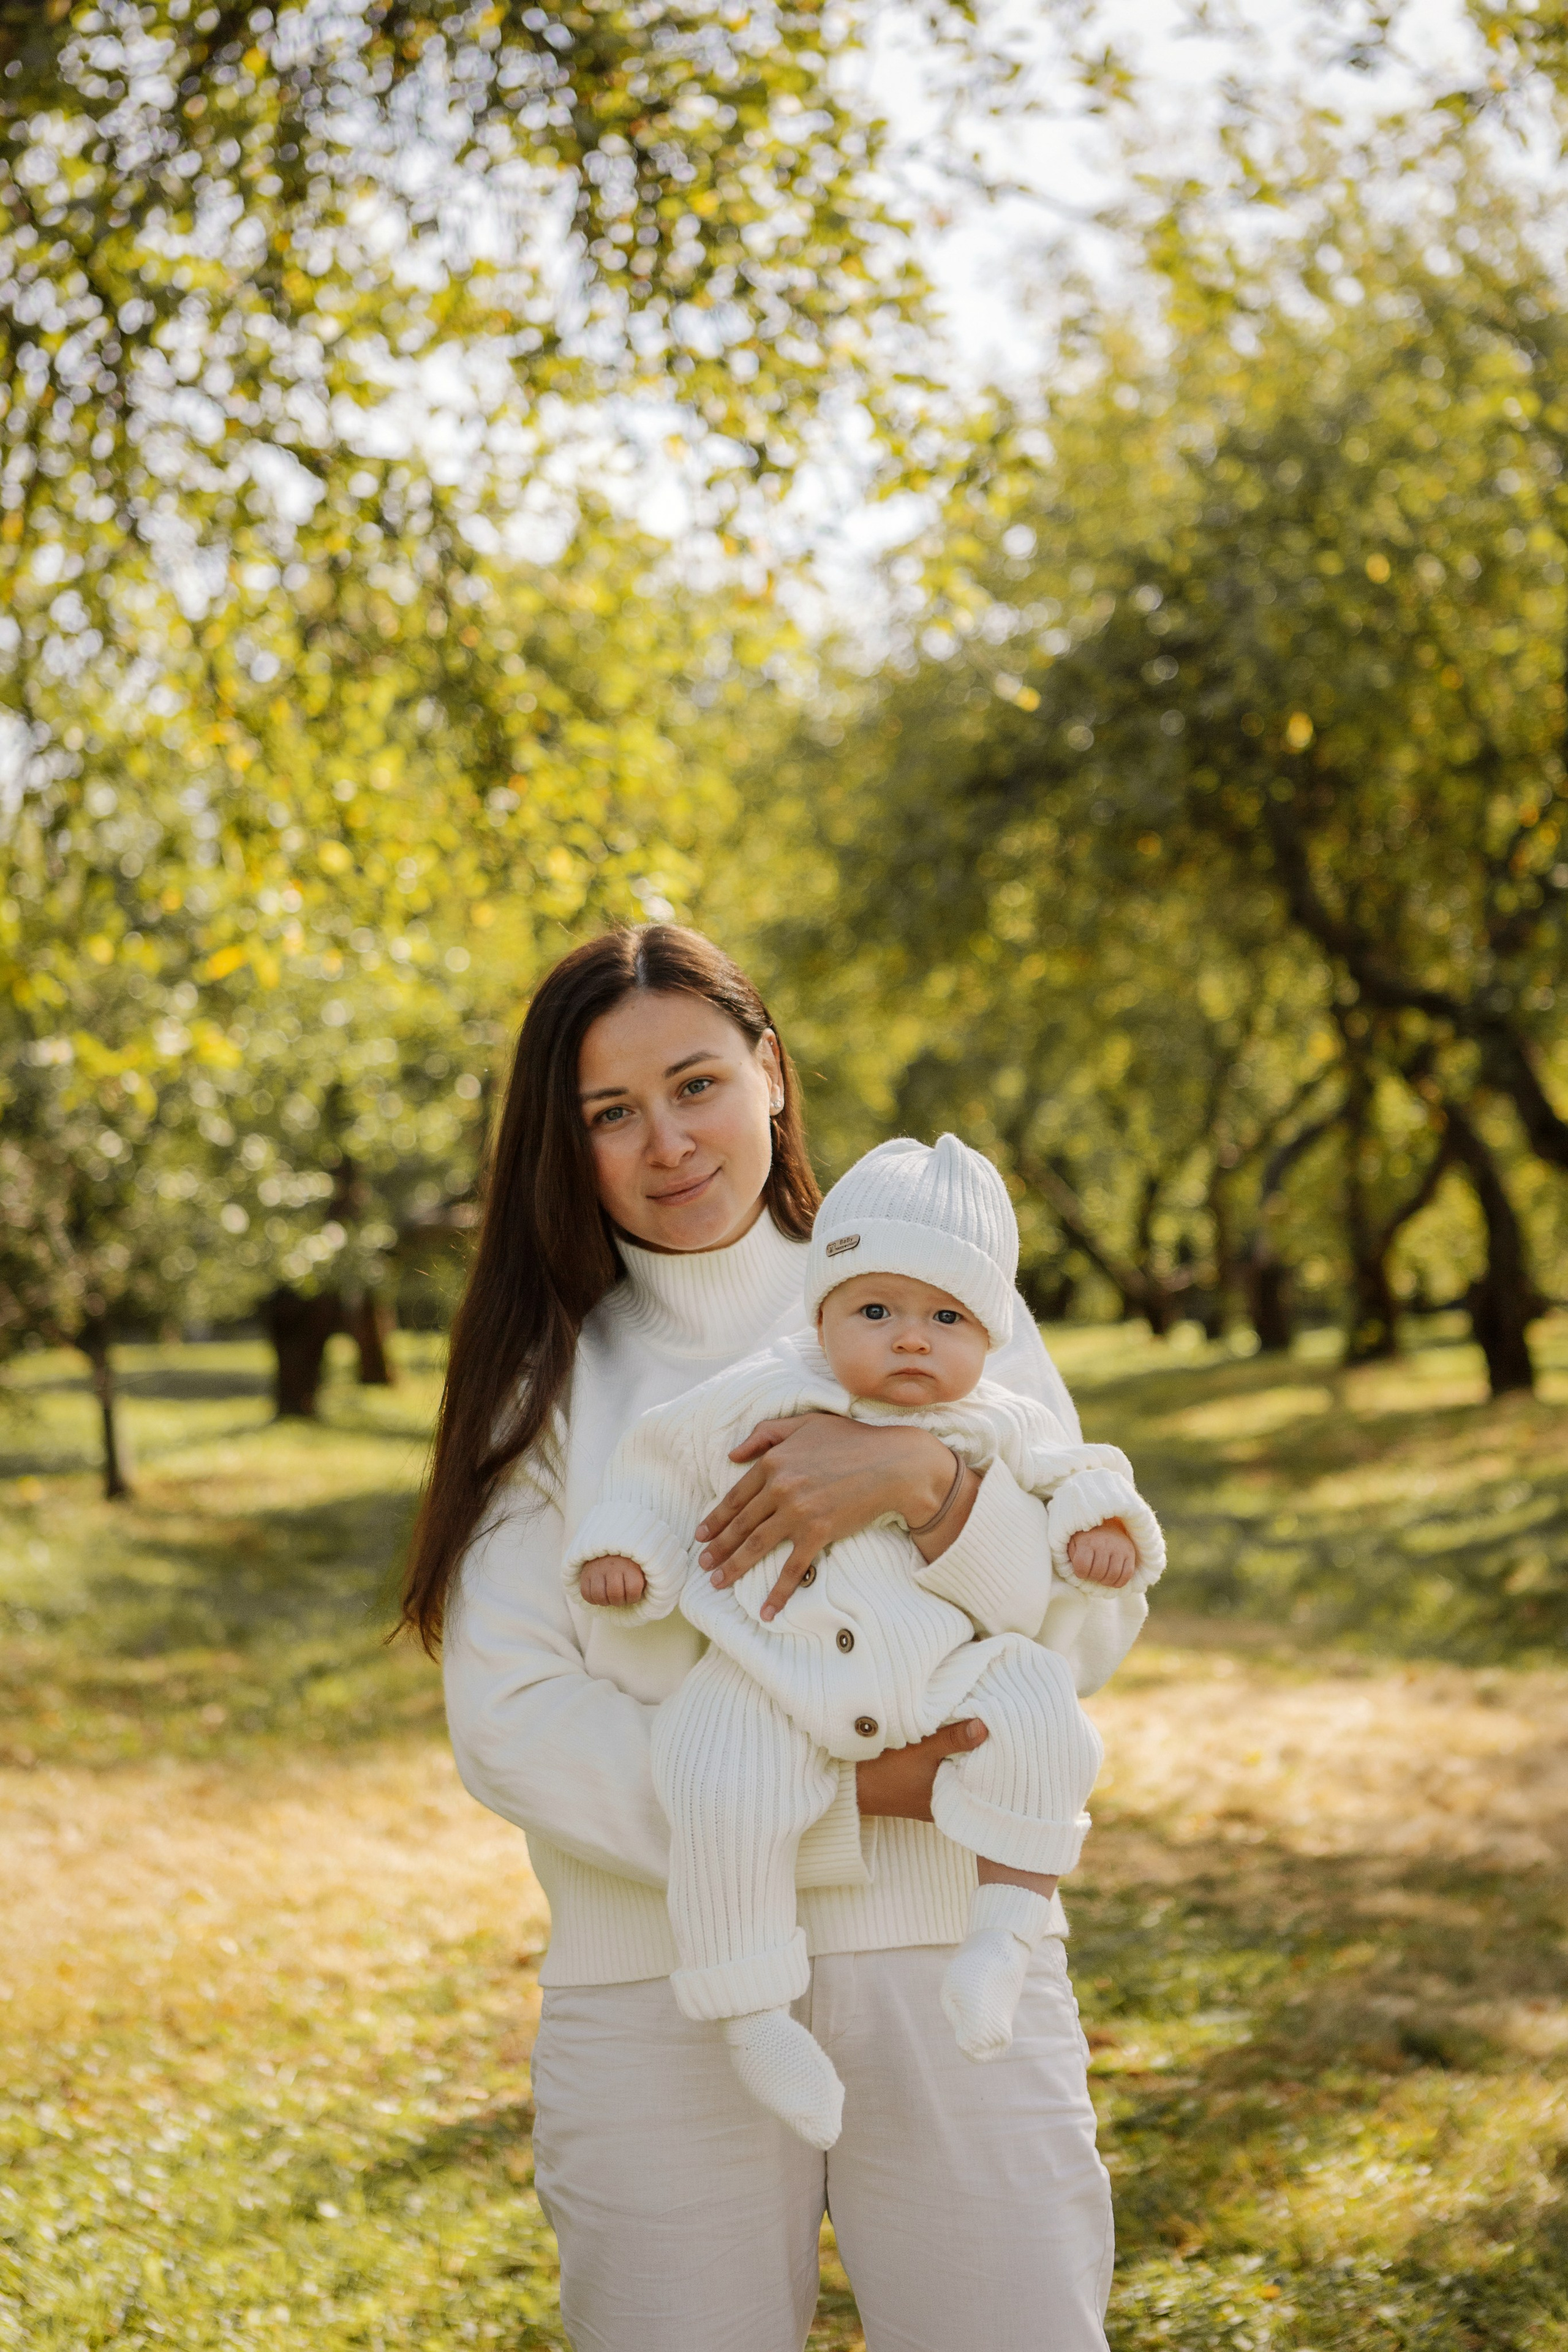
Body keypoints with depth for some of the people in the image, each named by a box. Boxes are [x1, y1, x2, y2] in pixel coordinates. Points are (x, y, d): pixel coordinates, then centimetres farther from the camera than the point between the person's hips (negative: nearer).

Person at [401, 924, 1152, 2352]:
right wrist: (837, 1800, -13)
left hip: (949, 1966, 0)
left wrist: (924, 1477, -18)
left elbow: (1098, 1622, 1)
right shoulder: (546, 1378, 6)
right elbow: (507, 1716, -4)